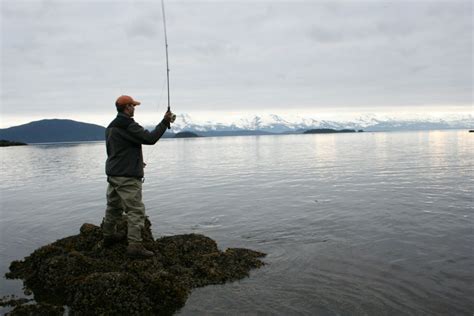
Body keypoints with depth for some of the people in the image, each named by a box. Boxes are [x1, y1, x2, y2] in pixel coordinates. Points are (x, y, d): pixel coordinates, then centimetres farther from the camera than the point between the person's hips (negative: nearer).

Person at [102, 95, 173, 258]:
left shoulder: (110, 127, 15)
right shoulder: (128, 125, -16)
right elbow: (150, 138, -20)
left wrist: (136, 161, 25)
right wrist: (165, 122, -10)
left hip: (113, 174, 10)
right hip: (127, 177, -10)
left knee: (113, 206, 21)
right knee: (136, 210, -8)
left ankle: (109, 235, 34)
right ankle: (134, 245, -10)